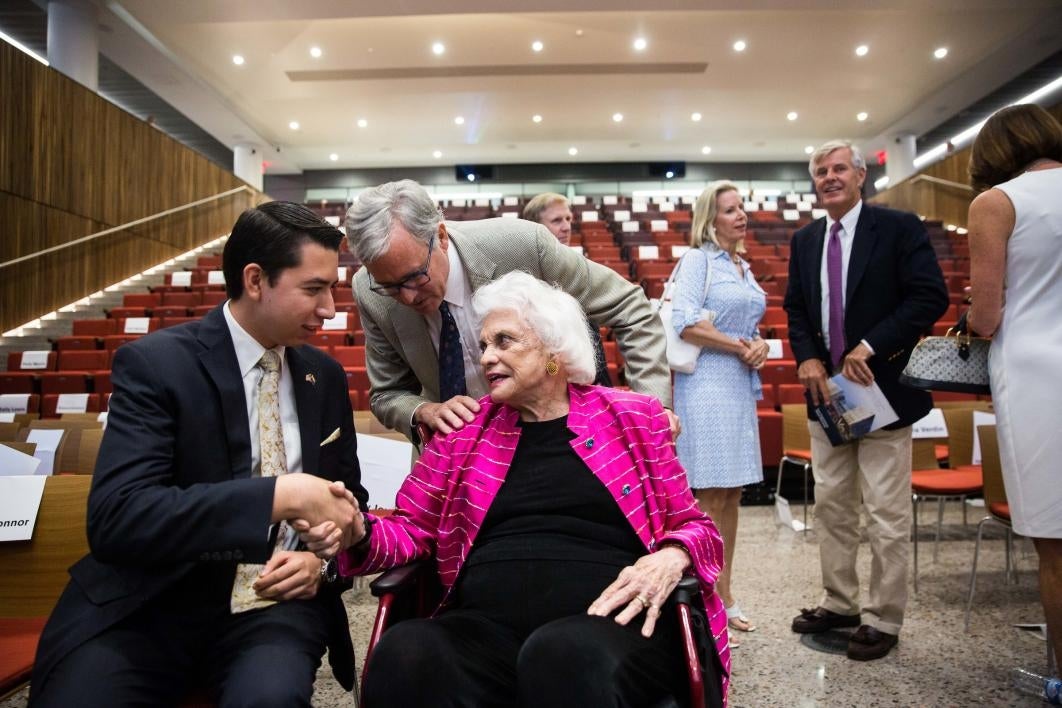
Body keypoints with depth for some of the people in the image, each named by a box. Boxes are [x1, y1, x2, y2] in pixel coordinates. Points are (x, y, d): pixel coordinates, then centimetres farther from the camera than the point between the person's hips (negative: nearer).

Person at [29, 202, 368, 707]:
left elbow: (350, 495, 15)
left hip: (276, 599, 2)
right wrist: (281, 494, -29)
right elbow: (115, 518, -21)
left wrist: (323, 556, -6)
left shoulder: (325, 376, 5)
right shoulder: (153, 363, -9)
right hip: (152, 604, -1)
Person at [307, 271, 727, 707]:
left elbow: (693, 525, 13)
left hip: (615, 621, -2)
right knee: (403, 655, -28)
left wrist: (671, 558, -11)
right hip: (488, 628, 3)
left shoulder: (633, 417, 9)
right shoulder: (464, 428, 15)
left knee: (563, 658, -37)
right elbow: (411, 529, 18)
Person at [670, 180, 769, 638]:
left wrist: (760, 345, 0)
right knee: (710, 497, -3)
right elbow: (686, 324, -18)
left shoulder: (743, 267, 17)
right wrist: (739, 348, -11)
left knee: (731, 496, 11)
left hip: (740, 387, 8)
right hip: (707, 386, -8)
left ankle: (723, 595, 23)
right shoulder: (698, 260, -6)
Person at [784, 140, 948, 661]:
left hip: (883, 389, -5)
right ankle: (839, 603, 27)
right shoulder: (804, 241, 10)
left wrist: (869, 347, -20)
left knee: (886, 513, 3)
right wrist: (807, 358, -4)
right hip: (827, 390, 6)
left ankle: (883, 619, 17)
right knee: (831, 505, 13)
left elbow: (931, 297, -13)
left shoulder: (899, 228, -6)